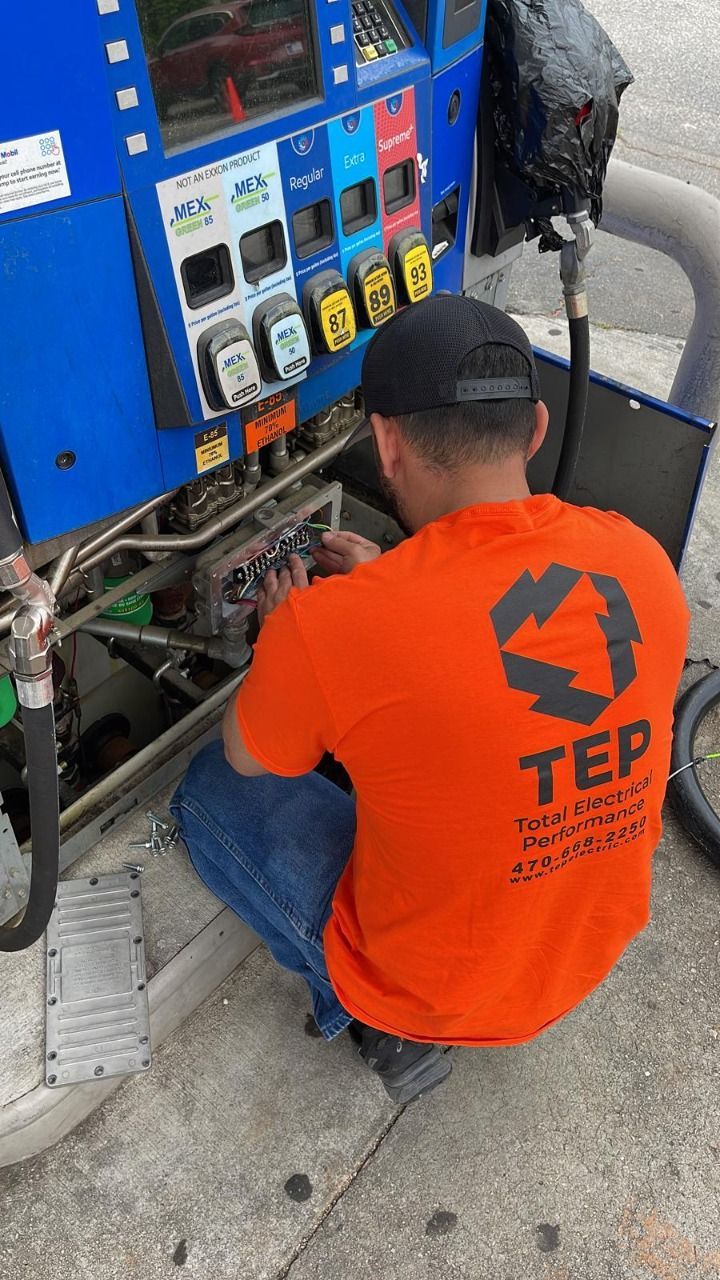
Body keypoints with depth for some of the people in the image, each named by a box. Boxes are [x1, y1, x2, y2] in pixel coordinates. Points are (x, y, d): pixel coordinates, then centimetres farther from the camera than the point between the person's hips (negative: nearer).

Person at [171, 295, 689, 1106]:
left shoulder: (329, 625, -31)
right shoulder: (641, 559, -15)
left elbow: (247, 756, -8)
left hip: (432, 987, -5)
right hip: (598, 949, 6)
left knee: (211, 788, 11)